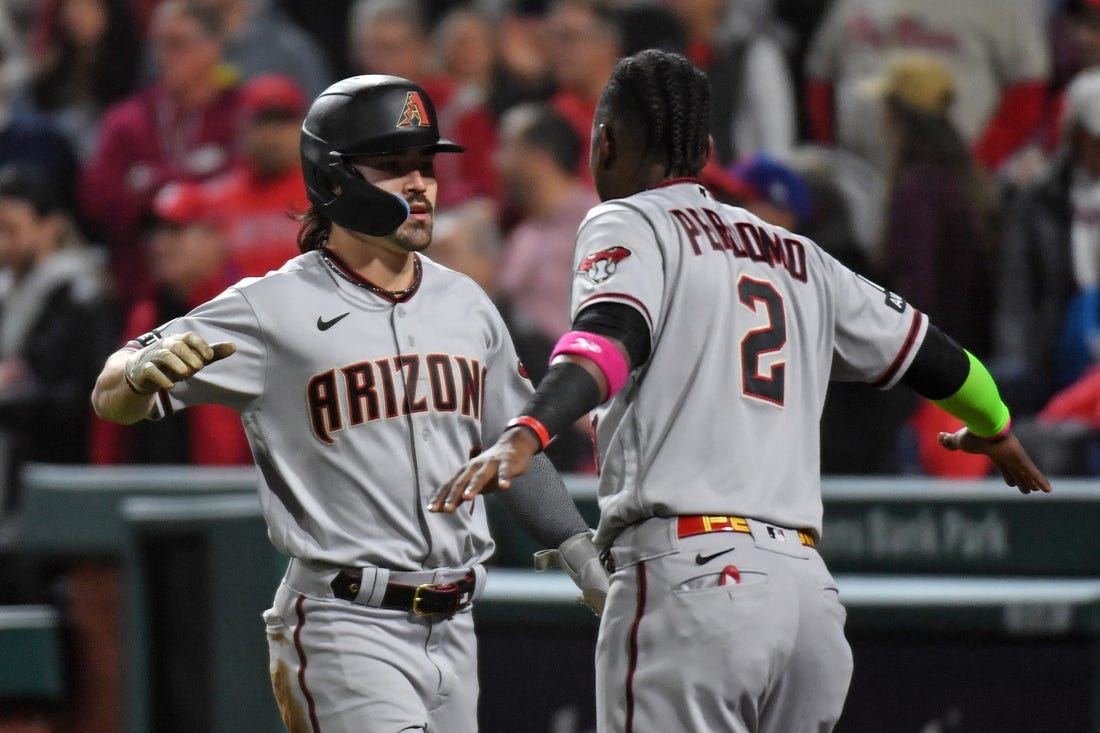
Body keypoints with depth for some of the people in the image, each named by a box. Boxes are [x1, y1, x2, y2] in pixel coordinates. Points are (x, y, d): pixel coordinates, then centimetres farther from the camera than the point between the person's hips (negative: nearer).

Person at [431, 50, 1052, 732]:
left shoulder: (627, 224, 5)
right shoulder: (799, 258, 23)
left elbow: (611, 332, -16)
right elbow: (930, 351, 31)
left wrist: (526, 433, -33)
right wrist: (995, 428, 53)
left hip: (692, 576, -6)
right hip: (810, 584, 6)